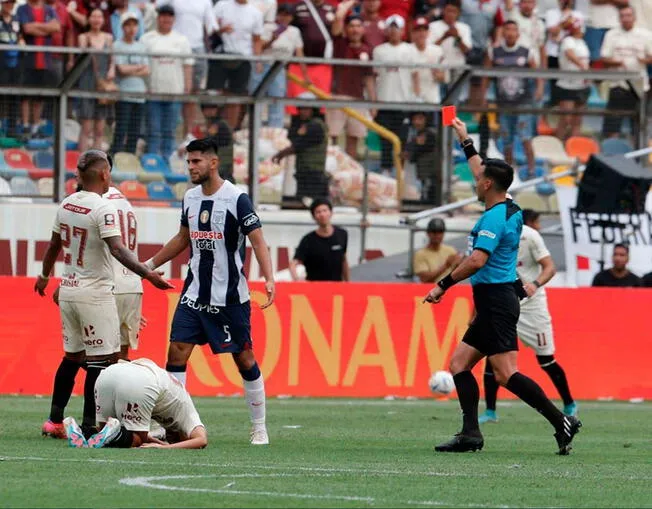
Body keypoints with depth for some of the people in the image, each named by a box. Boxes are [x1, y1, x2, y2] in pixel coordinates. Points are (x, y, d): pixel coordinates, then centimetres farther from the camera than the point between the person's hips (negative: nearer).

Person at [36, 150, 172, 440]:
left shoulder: (66, 205, 7)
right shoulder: (103, 209, -15)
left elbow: (54, 245, 20)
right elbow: (117, 250, -26)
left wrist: (44, 276, 36)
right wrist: (148, 274, -28)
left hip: (68, 290, 8)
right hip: (95, 293, -8)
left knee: (72, 356, 17)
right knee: (100, 360, -3)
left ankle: (55, 421, 18)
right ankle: (89, 427, -6)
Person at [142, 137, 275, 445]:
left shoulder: (236, 199, -12)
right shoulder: (190, 198, 7)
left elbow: (257, 241, -15)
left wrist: (268, 279, -28)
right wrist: (149, 265, 23)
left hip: (230, 298, -5)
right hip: (194, 293, 5)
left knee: (244, 359, 2)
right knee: (177, 352, -5)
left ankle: (259, 427, 13)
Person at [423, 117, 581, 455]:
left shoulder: (495, 218, -16)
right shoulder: (509, 210, 13)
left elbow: (477, 260, -25)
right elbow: (483, 173, 31)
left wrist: (443, 286, -18)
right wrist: (466, 142, 40)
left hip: (497, 301, -10)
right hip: (492, 303, 10)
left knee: (505, 374, -15)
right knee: (459, 364, 9)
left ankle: (561, 422, -18)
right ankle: (470, 434, 2)